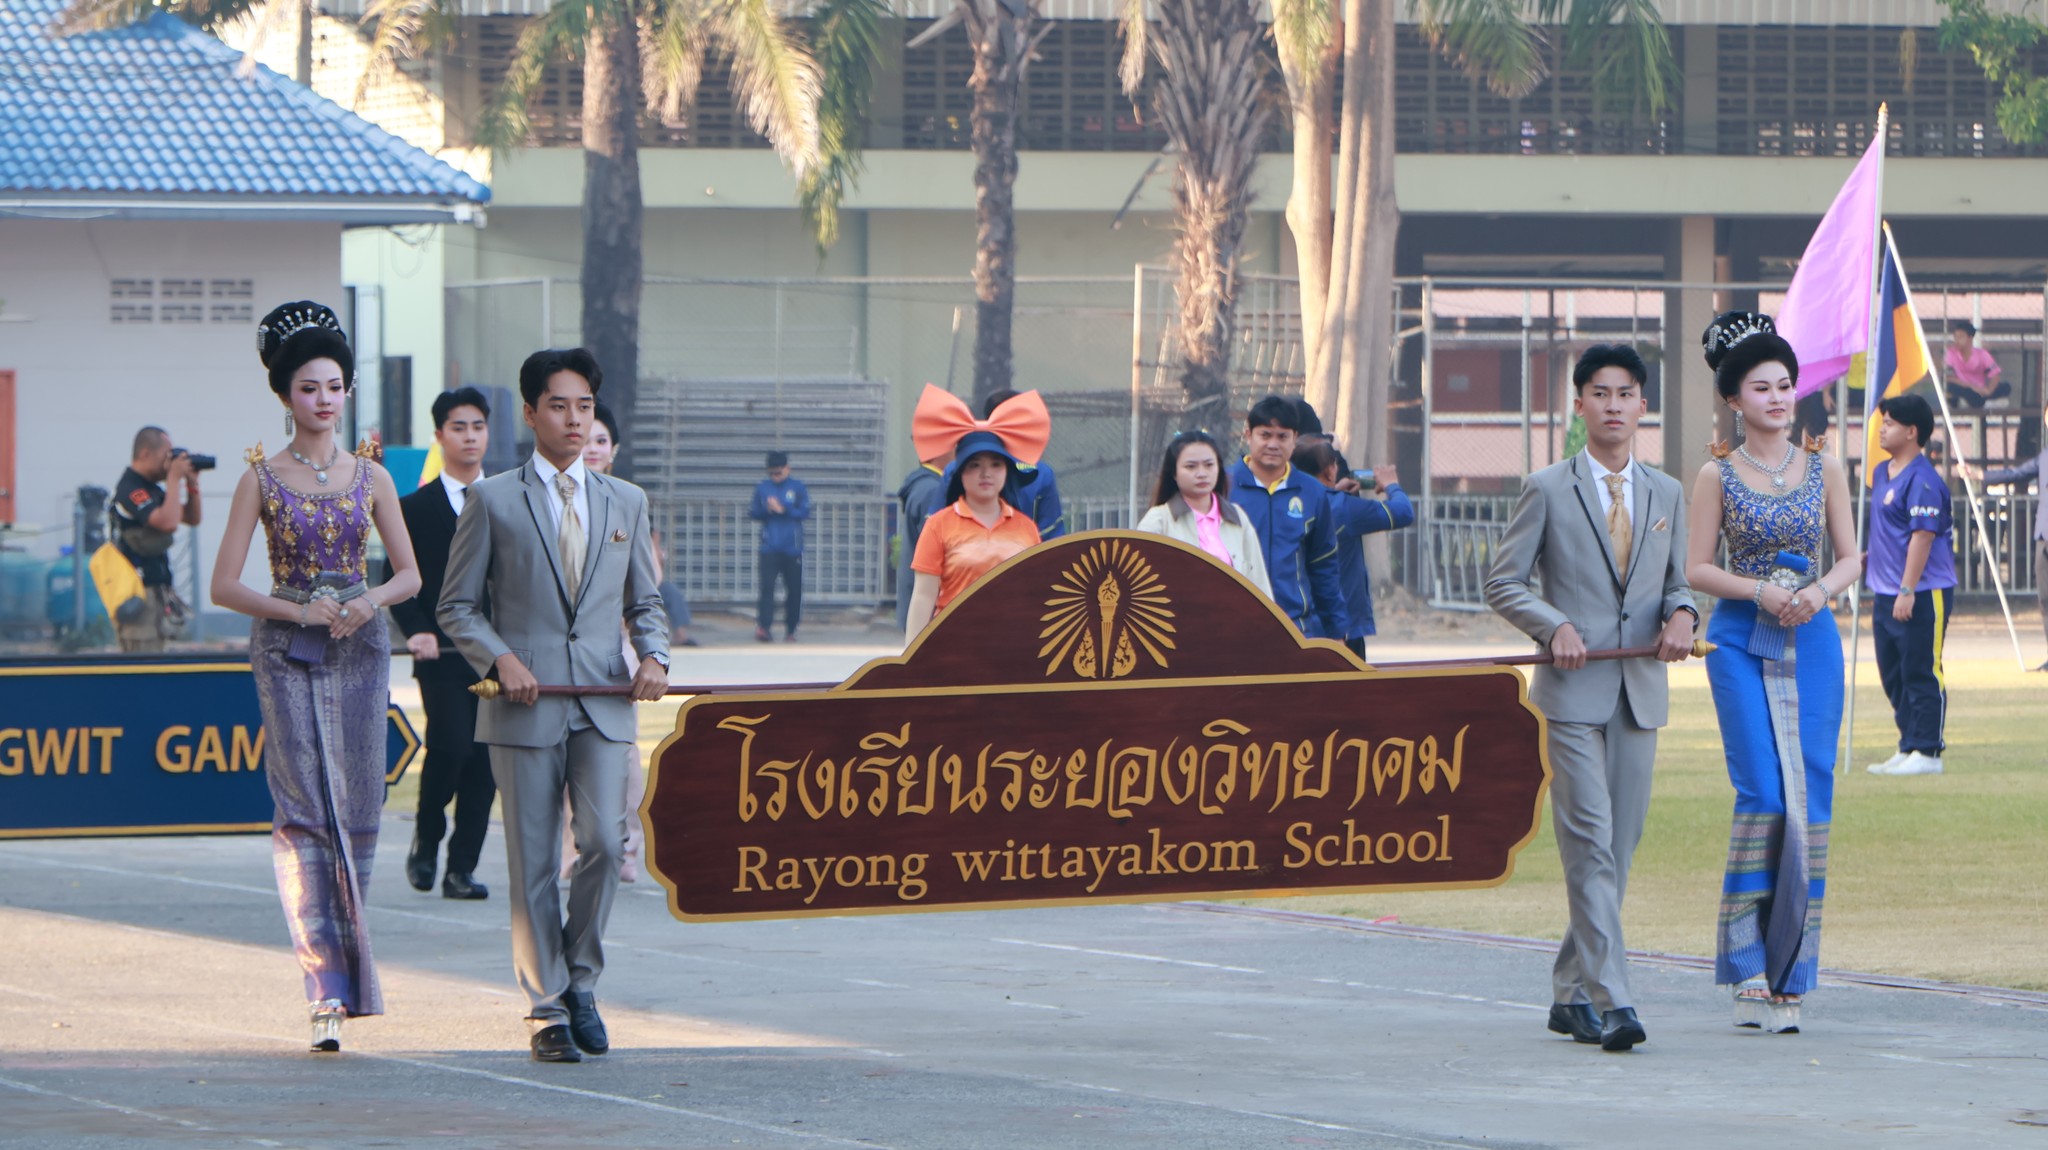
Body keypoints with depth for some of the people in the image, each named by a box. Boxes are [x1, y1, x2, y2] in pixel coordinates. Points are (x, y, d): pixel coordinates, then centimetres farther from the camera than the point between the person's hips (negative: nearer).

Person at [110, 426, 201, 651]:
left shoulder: (152, 489, 16)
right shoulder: (130, 490, -15)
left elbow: (192, 519, 22)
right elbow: (168, 522, -28)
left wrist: (192, 484, 7)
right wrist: (174, 478, -18)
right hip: (139, 596, -10)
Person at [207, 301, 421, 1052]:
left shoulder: (369, 477, 7)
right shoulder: (262, 479, 0)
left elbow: (410, 573, 12)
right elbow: (225, 586, -1)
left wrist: (370, 601, -9)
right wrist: (300, 611, -13)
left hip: (359, 649, 3)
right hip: (286, 651, -3)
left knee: (357, 810, 1)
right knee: (304, 807, -10)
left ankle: (340, 969, 17)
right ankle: (329, 984, -15)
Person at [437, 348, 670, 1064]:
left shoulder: (626, 502, 14)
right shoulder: (494, 501, 4)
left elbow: (644, 602, 20)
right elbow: (457, 607, 5)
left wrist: (653, 656, -1)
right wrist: (500, 660, -11)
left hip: (603, 703, 2)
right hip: (524, 706, -2)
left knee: (604, 843, -12)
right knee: (534, 862, -1)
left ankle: (581, 983, 8)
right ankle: (548, 1010, 6)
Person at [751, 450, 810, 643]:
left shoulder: (798, 487, 3)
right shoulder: (762, 488, 9)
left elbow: (805, 512, -3)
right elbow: (754, 513, 10)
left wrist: (783, 510, -14)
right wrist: (766, 510, -10)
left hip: (792, 548, 0)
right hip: (769, 547, 0)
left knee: (794, 589, 3)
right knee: (767, 585, -14)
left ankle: (790, 630, 13)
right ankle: (763, 626, -22)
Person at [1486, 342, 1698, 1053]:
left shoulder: (1666, 495, 15)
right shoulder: (1547, 491, 3)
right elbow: (1503, 584, 3)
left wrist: (1681, 615, -4)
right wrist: (1554, 626, -14)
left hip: (1640, 694, 5)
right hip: (1574, 692, -5)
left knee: (1619, 849, 6)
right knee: (1590, 845, -13)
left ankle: (1571, 993, 18)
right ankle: (1610, 1001, -19)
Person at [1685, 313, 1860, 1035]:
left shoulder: (1824, 469, 9)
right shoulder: (1717, 475, 2)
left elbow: (1850, 557, 10)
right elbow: (1697, 568, 1)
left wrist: (1820, 591, -10)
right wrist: (1761, 591, -15)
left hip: (1812, 641, 3)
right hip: (1741, 642, -3)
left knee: (1810, 797, -2)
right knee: (1763, 793, -13)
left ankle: (1790, 970, 5)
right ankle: (1748, 964, -7)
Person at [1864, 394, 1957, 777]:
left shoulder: (1922, 480, -16)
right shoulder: (1881, 473, 14)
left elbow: (1923, 536, -20)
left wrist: (1907, 591, -23)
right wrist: (1877, 585, 21)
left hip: (1922, 596, -10)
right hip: (1887, 594, 10)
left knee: (1922, 674, -5)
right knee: (1894, 675, 13)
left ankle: (1927, 752, -2)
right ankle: (1908, 747, 20)